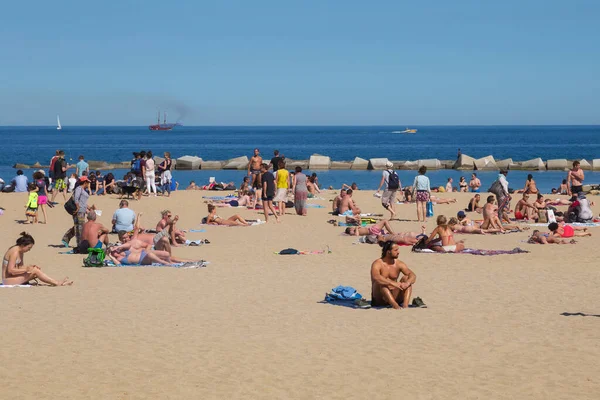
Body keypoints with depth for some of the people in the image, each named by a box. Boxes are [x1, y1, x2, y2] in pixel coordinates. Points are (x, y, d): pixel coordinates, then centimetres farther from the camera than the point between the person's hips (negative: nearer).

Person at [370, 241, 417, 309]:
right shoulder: (377, 264, -11)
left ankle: (405, 305, -34)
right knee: (382, 282, -30)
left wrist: (407, 283, -34)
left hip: (395, 297, 4)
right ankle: (395, 305, -50)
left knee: (406, 278, -13)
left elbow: (413, 275, -10)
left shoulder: (399, 264, 2)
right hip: (379, 300, -4)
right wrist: (393, 283, -44)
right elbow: (376, 277, -32)